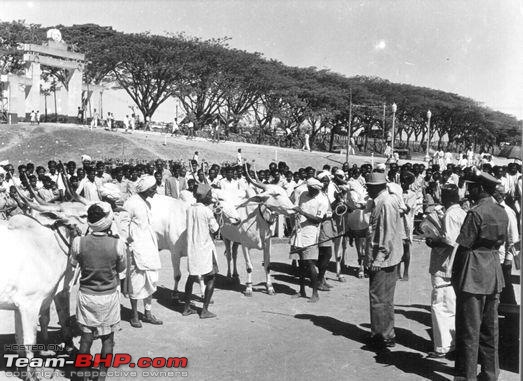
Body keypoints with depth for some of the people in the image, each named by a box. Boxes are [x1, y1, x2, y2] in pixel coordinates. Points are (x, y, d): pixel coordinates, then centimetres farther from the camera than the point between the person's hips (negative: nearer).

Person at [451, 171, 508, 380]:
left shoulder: (475, 213, -18)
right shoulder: (501, 212, 7)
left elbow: (463, 245, -17)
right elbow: (500, 241, 13)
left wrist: (455, 274, -9)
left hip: (473, 274, -8)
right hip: (494, 271, 8)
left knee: (469, 328, 2)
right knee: (490, 327, 16)